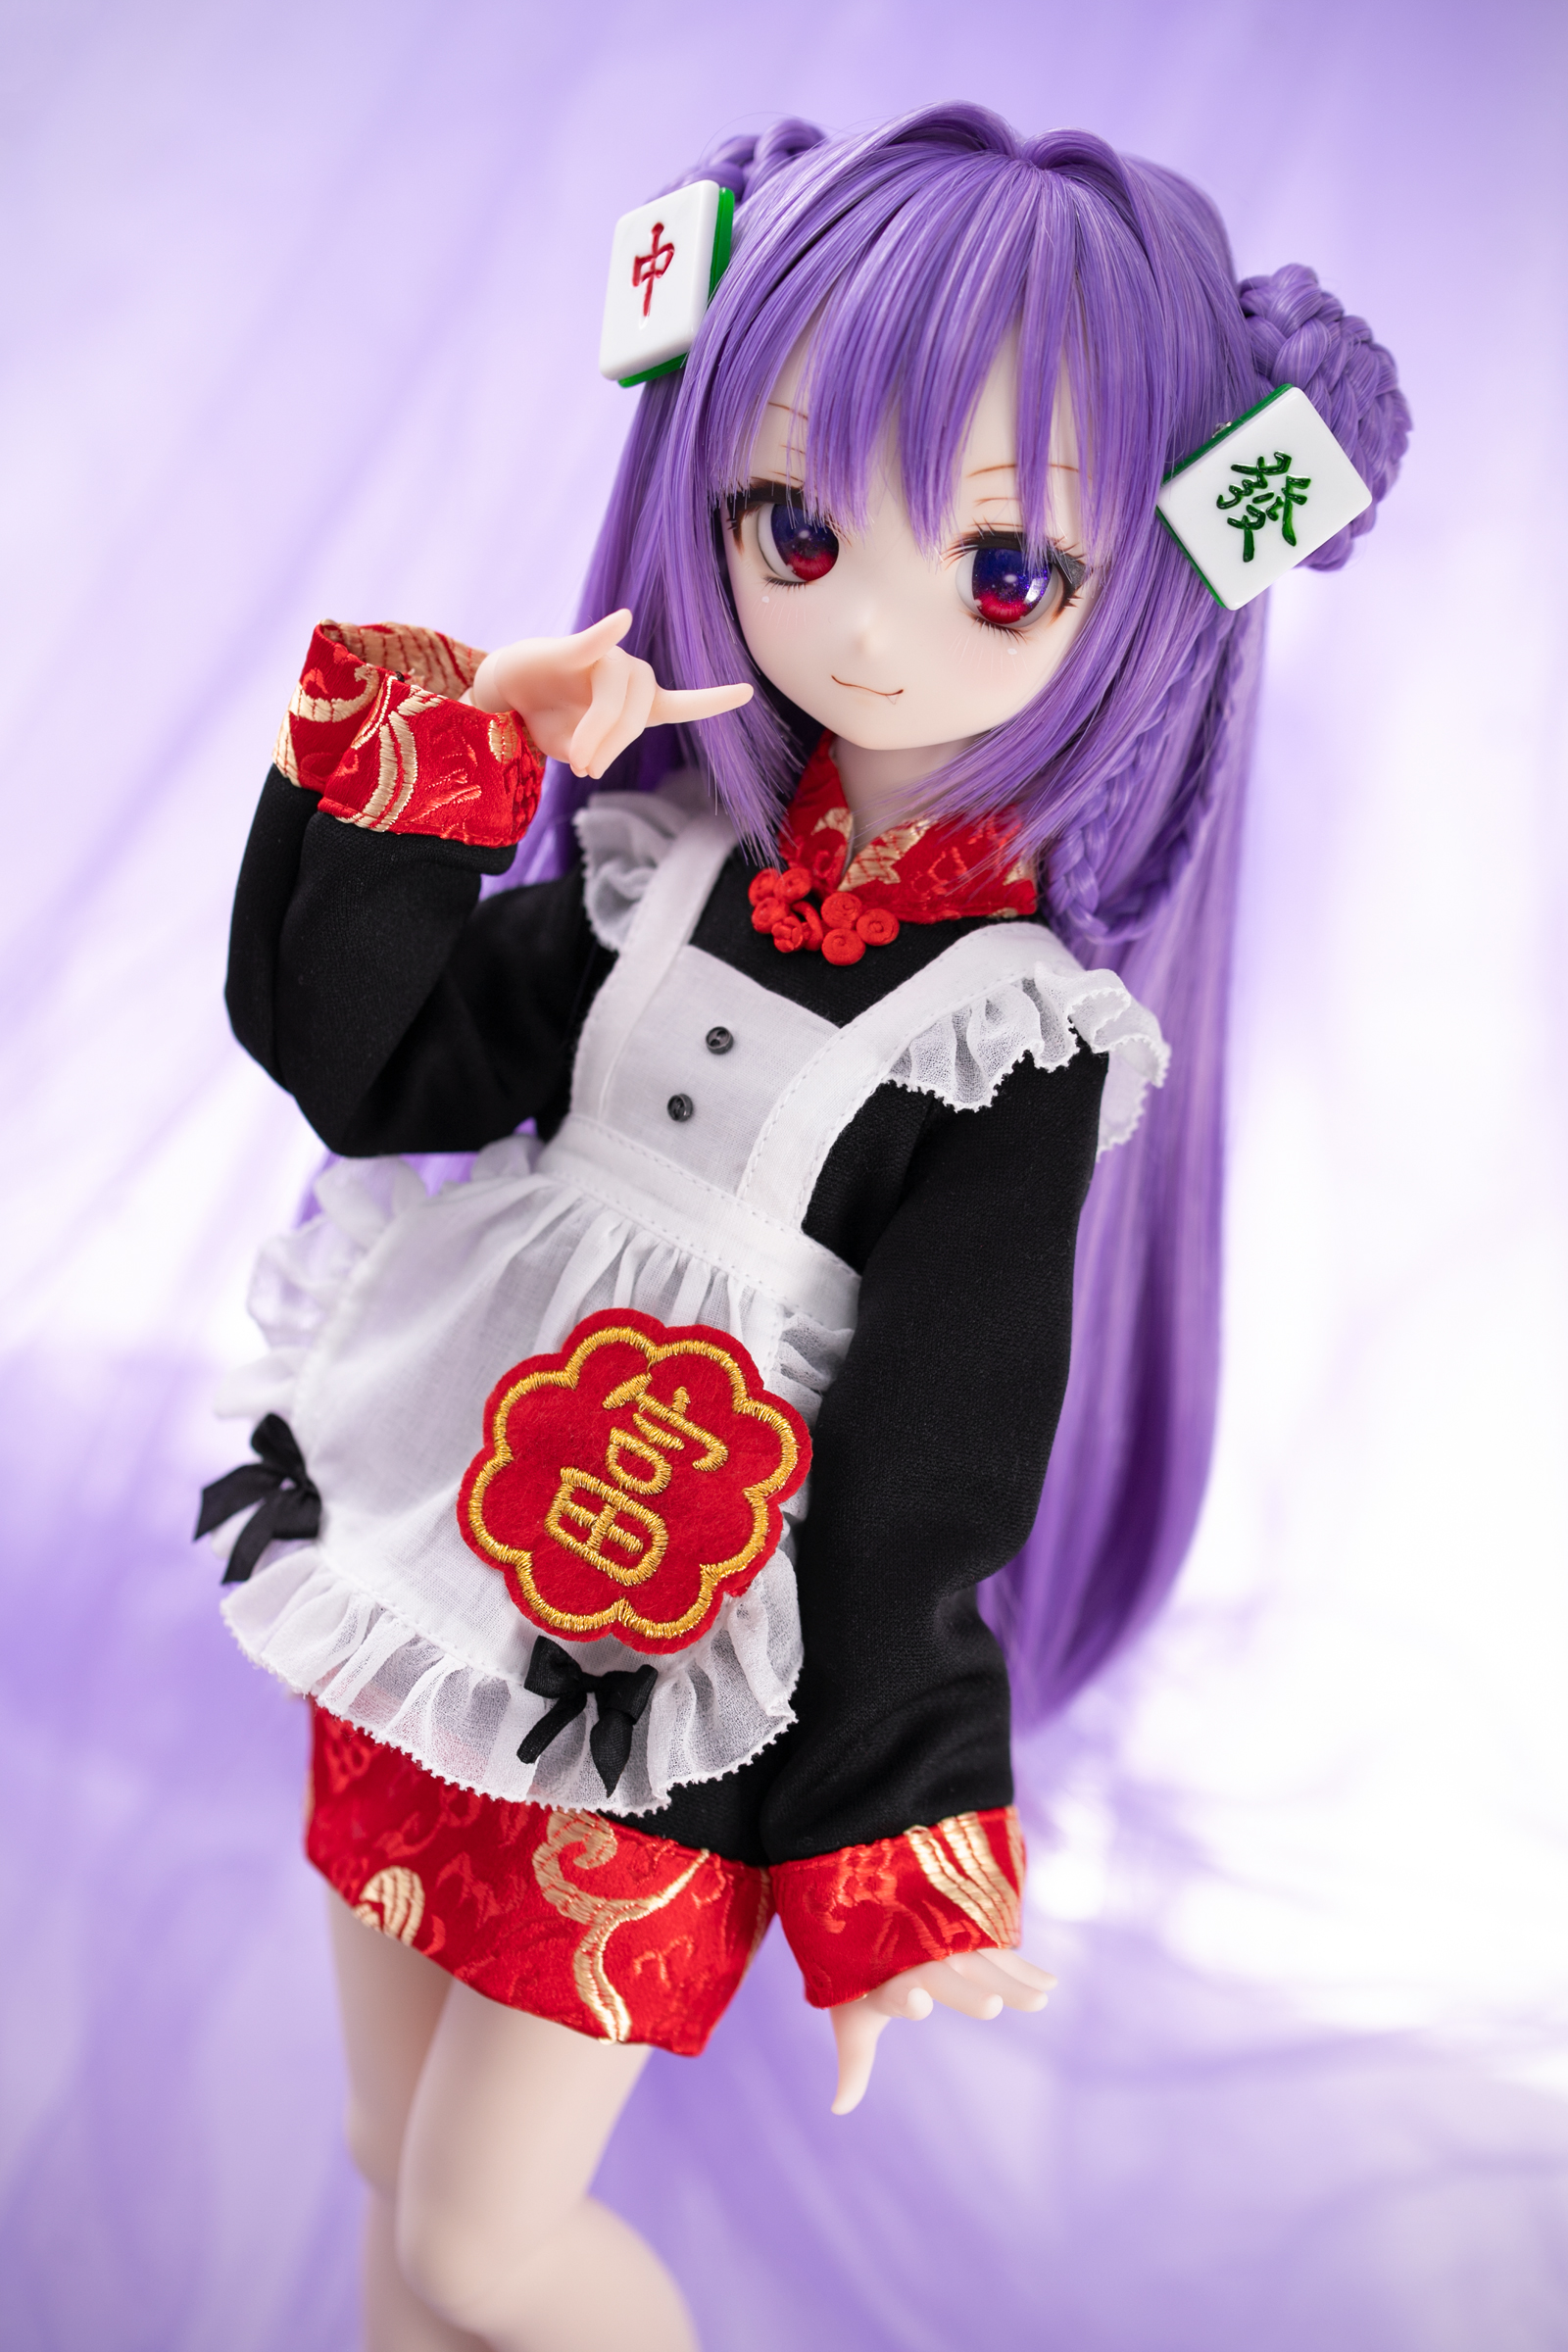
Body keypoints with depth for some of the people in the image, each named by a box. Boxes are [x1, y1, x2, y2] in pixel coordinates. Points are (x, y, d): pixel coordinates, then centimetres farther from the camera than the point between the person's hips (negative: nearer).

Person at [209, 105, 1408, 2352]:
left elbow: (936, 1471, -14)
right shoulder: (658, 867, -1)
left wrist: (871, 1843, -9)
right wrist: (433, 783, -15)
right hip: (423, 1596, 5)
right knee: (392, 2161, 21)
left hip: (658, 1704, -5)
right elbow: (374, 1071, -4)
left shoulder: (1020, 1028, -15)